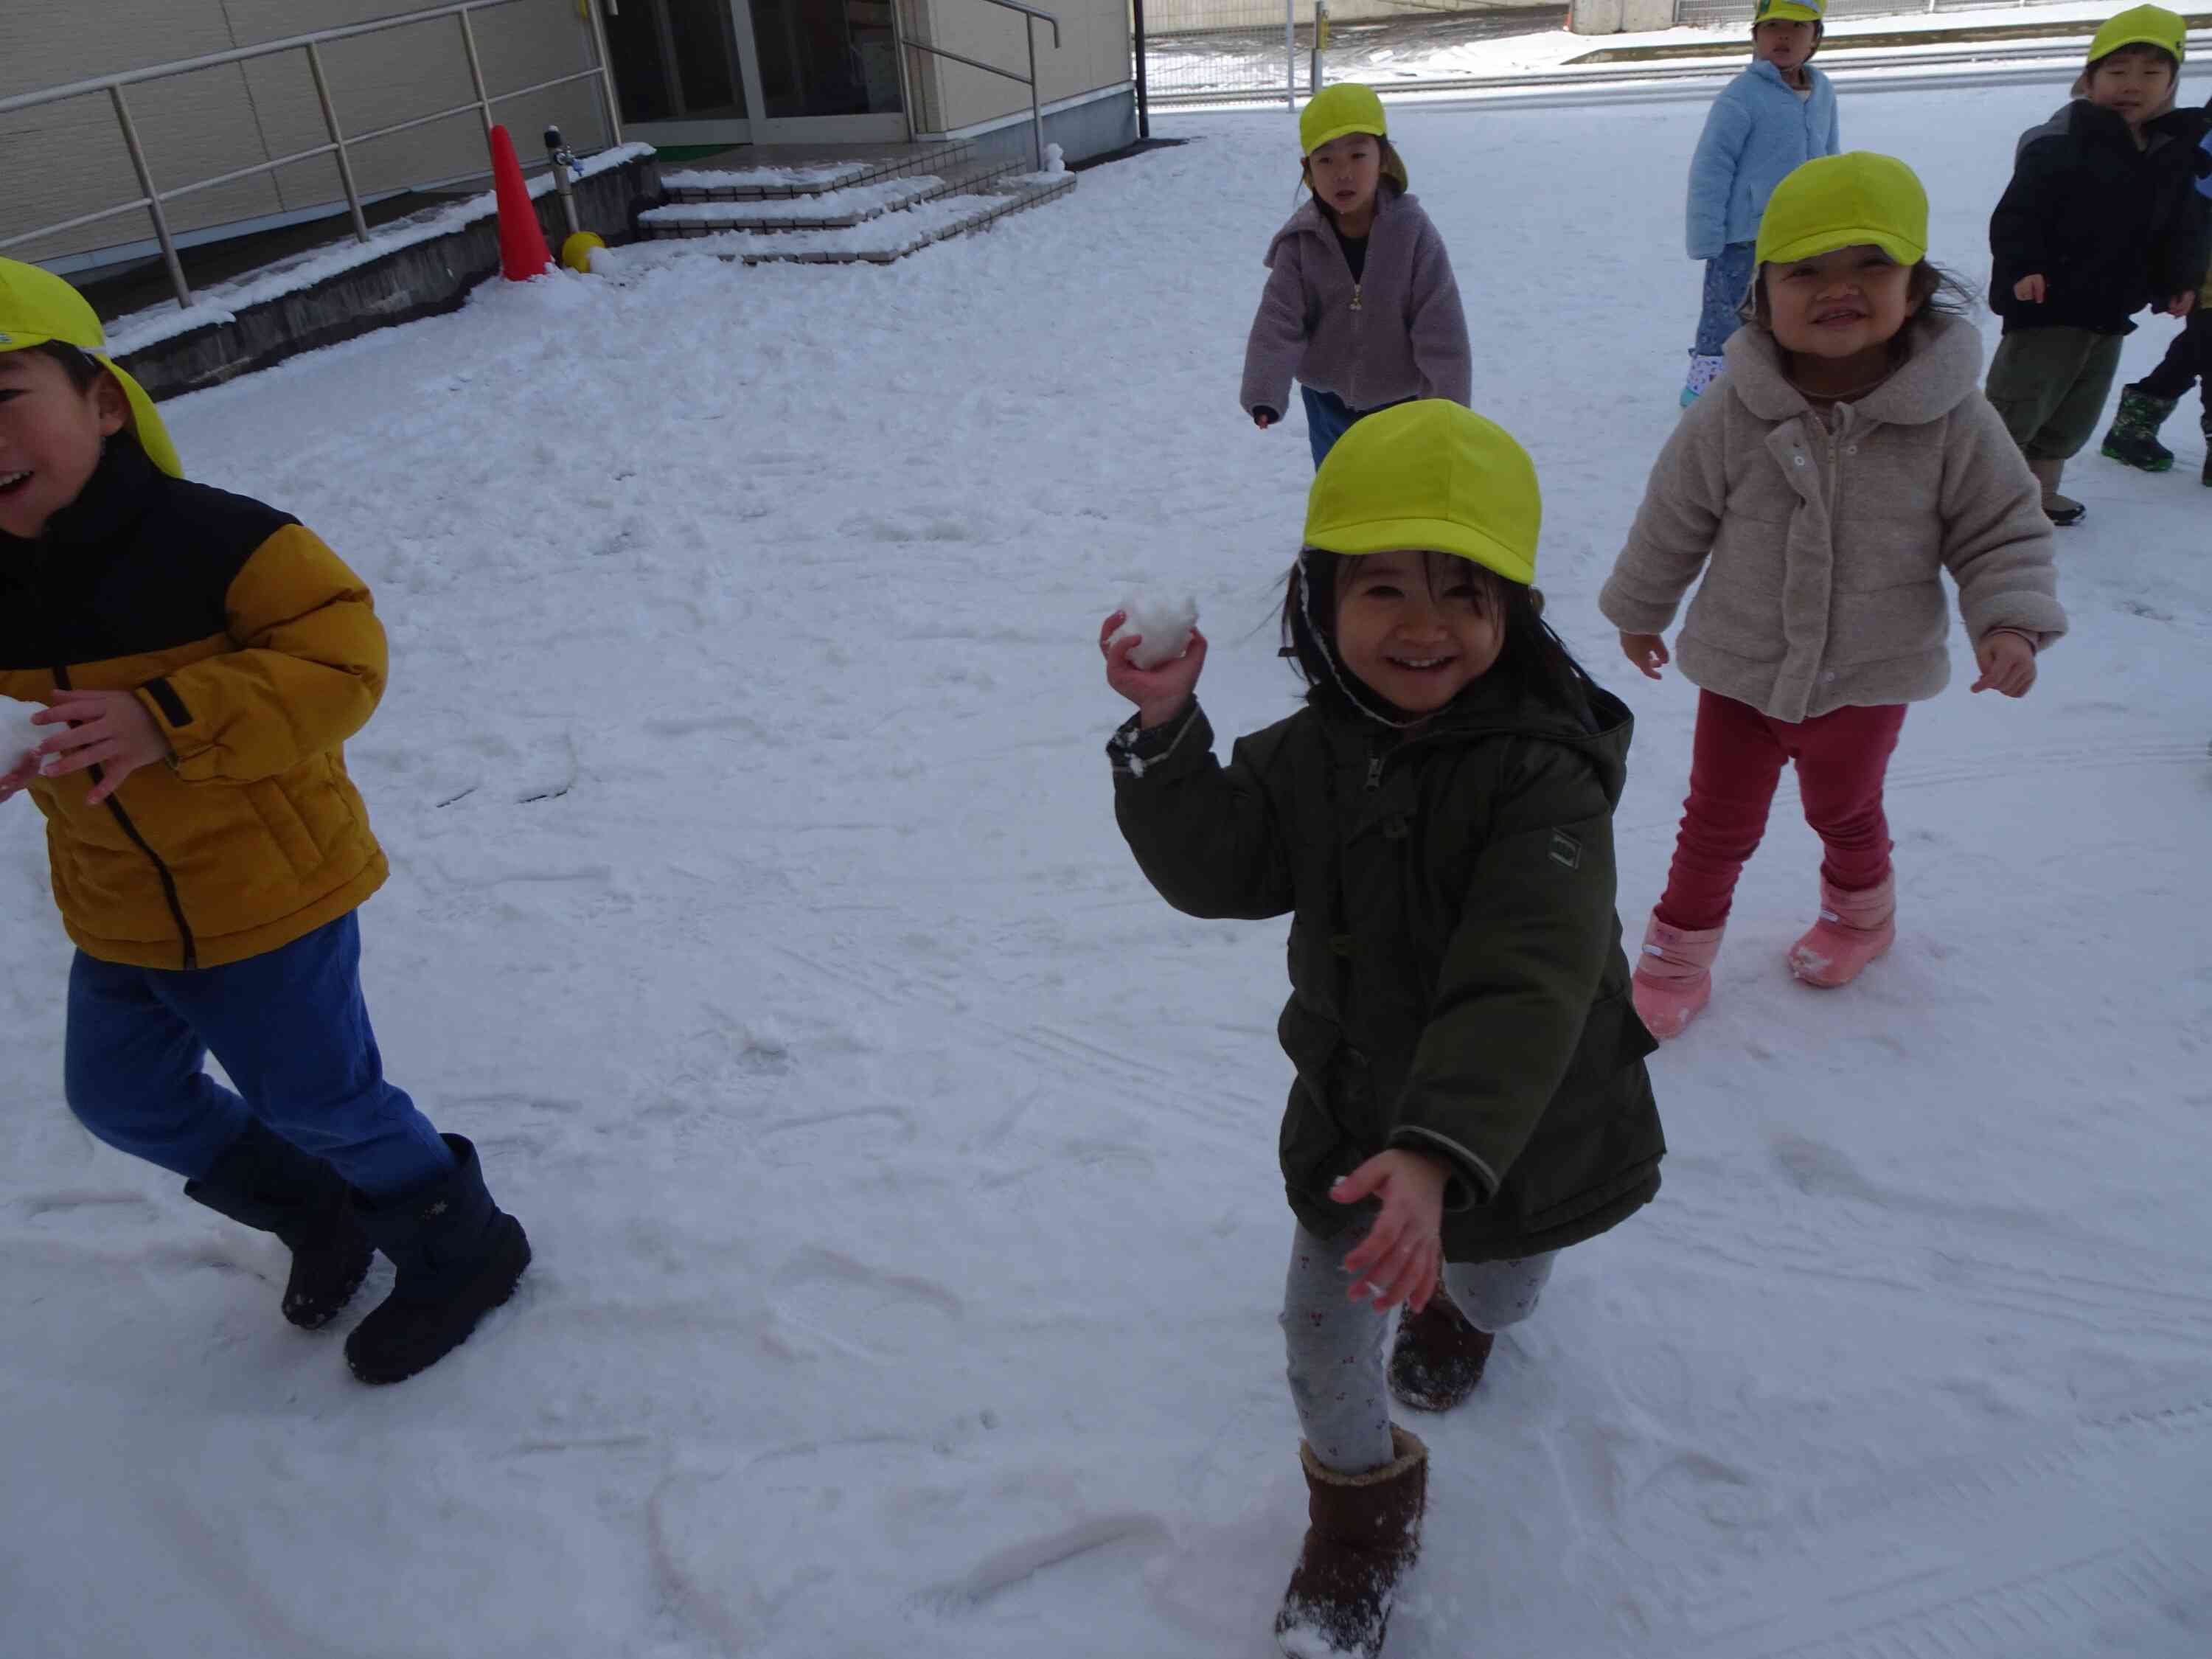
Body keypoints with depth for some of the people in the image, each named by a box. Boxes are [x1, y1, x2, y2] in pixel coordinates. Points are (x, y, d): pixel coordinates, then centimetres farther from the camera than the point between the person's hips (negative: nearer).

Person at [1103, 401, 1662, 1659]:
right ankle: (1365, 1496, 44)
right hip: (1352, 1115, 3)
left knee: (1495, 1294, 28)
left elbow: (1524, 985, -38)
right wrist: (1166, 734, -26)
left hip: (1518, 1129, -3)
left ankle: (1460, 1302, 67)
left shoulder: (1544, 773, -29)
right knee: (1323, 1340, 12)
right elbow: (1219, 868, -13)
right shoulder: (1315, 751, -9)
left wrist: (1441, 1150, -48)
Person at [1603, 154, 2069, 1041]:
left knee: (1844, 808, 24)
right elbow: (1673, 521, -3)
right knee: (1719, 820, 12)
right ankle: (1679, 950, 32)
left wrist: (2010, 620, -20)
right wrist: (1639, 609, 9)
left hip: (1868, 678, 1)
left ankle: (1862, 908, 55)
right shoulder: (1732, 417, -17)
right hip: (1740, 669, 0)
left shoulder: (1953, 423, -16)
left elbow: (2003, 530, -4)